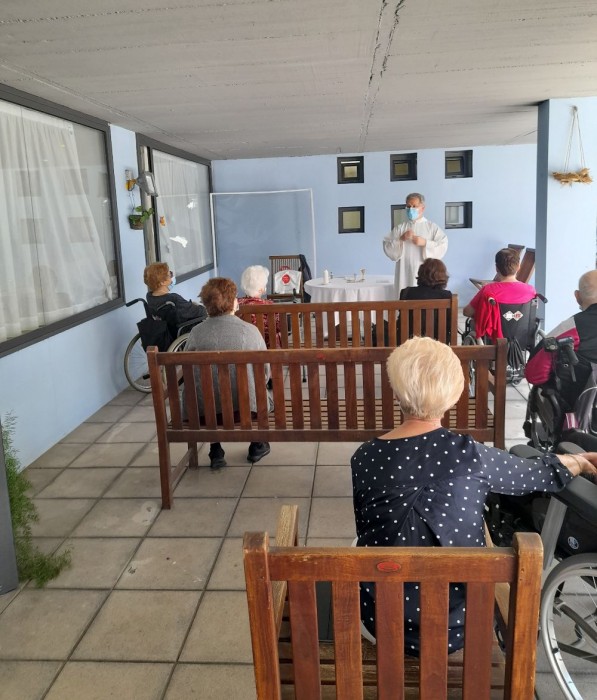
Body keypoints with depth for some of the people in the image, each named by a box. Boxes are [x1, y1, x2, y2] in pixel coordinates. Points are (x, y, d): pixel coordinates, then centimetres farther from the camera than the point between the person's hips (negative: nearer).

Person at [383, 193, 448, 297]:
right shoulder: (399, 228, 11)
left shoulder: (432, 227, 7)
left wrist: (425, 243, -14)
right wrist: (400, 239, -11)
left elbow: (443, 247, -3)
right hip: (405, 277, 1)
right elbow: (387, 248, 4)